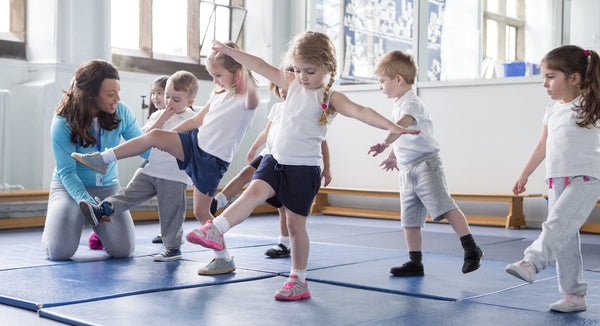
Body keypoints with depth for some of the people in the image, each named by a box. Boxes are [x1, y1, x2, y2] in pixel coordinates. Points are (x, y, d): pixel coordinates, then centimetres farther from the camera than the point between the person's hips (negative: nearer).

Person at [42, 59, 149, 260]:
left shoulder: (121, 112, -10)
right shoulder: (63, 123, -19)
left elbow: (143, 148, -4)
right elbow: (66, 172, -19)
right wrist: (85, 199, -35)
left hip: (108, 186, 3)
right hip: (69, 186, -2)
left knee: (124, 250, -14)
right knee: (60, 251, -20)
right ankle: (55, 223, 18)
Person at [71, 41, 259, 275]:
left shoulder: (244, 100, -10)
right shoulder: (219, 96, 14)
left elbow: (252, 101, -37)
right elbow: (196, 120, 22)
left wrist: (247, 75, -52)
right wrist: (166, 135, 21)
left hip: (213, 160, -7)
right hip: (195, 142, 7)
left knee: (200, 211, -4)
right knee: (154, 136, -11)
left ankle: (224, 259, 9)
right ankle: (104, 159, 0)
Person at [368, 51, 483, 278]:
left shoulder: (411, 102, -12)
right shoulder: (398, 106, 18)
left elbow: (403, 123, -35)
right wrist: (393, 156, 39)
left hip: (425, 164, -10)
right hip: (407, 170, 10)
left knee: (444, 207, -18)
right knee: (409, 219, 8)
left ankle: (471, 249, -13)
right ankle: (415, 263, 15)